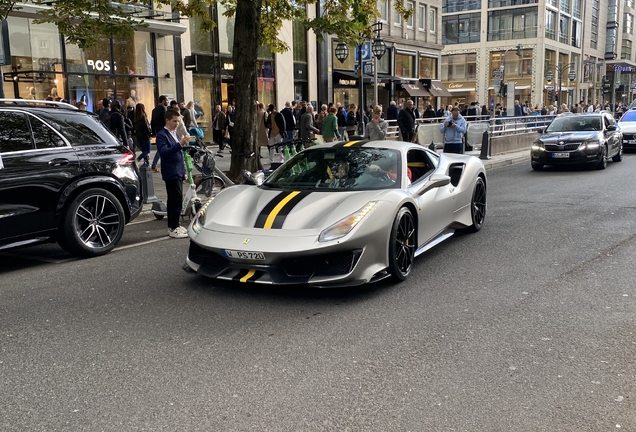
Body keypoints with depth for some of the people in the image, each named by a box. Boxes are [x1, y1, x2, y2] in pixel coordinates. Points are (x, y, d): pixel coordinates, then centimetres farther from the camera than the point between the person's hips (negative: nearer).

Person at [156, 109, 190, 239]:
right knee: (176, 200, -11)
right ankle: (174, 228, -6)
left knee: (174, 200, 12)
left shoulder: (175, 134, 17)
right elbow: (164, 151, -24)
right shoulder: (162, 135, -9)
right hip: (171, 173, -8)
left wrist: (184, 171, 21)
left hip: (178, 173, 8)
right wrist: (180, 144, -33)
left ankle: (173, 226, 19)